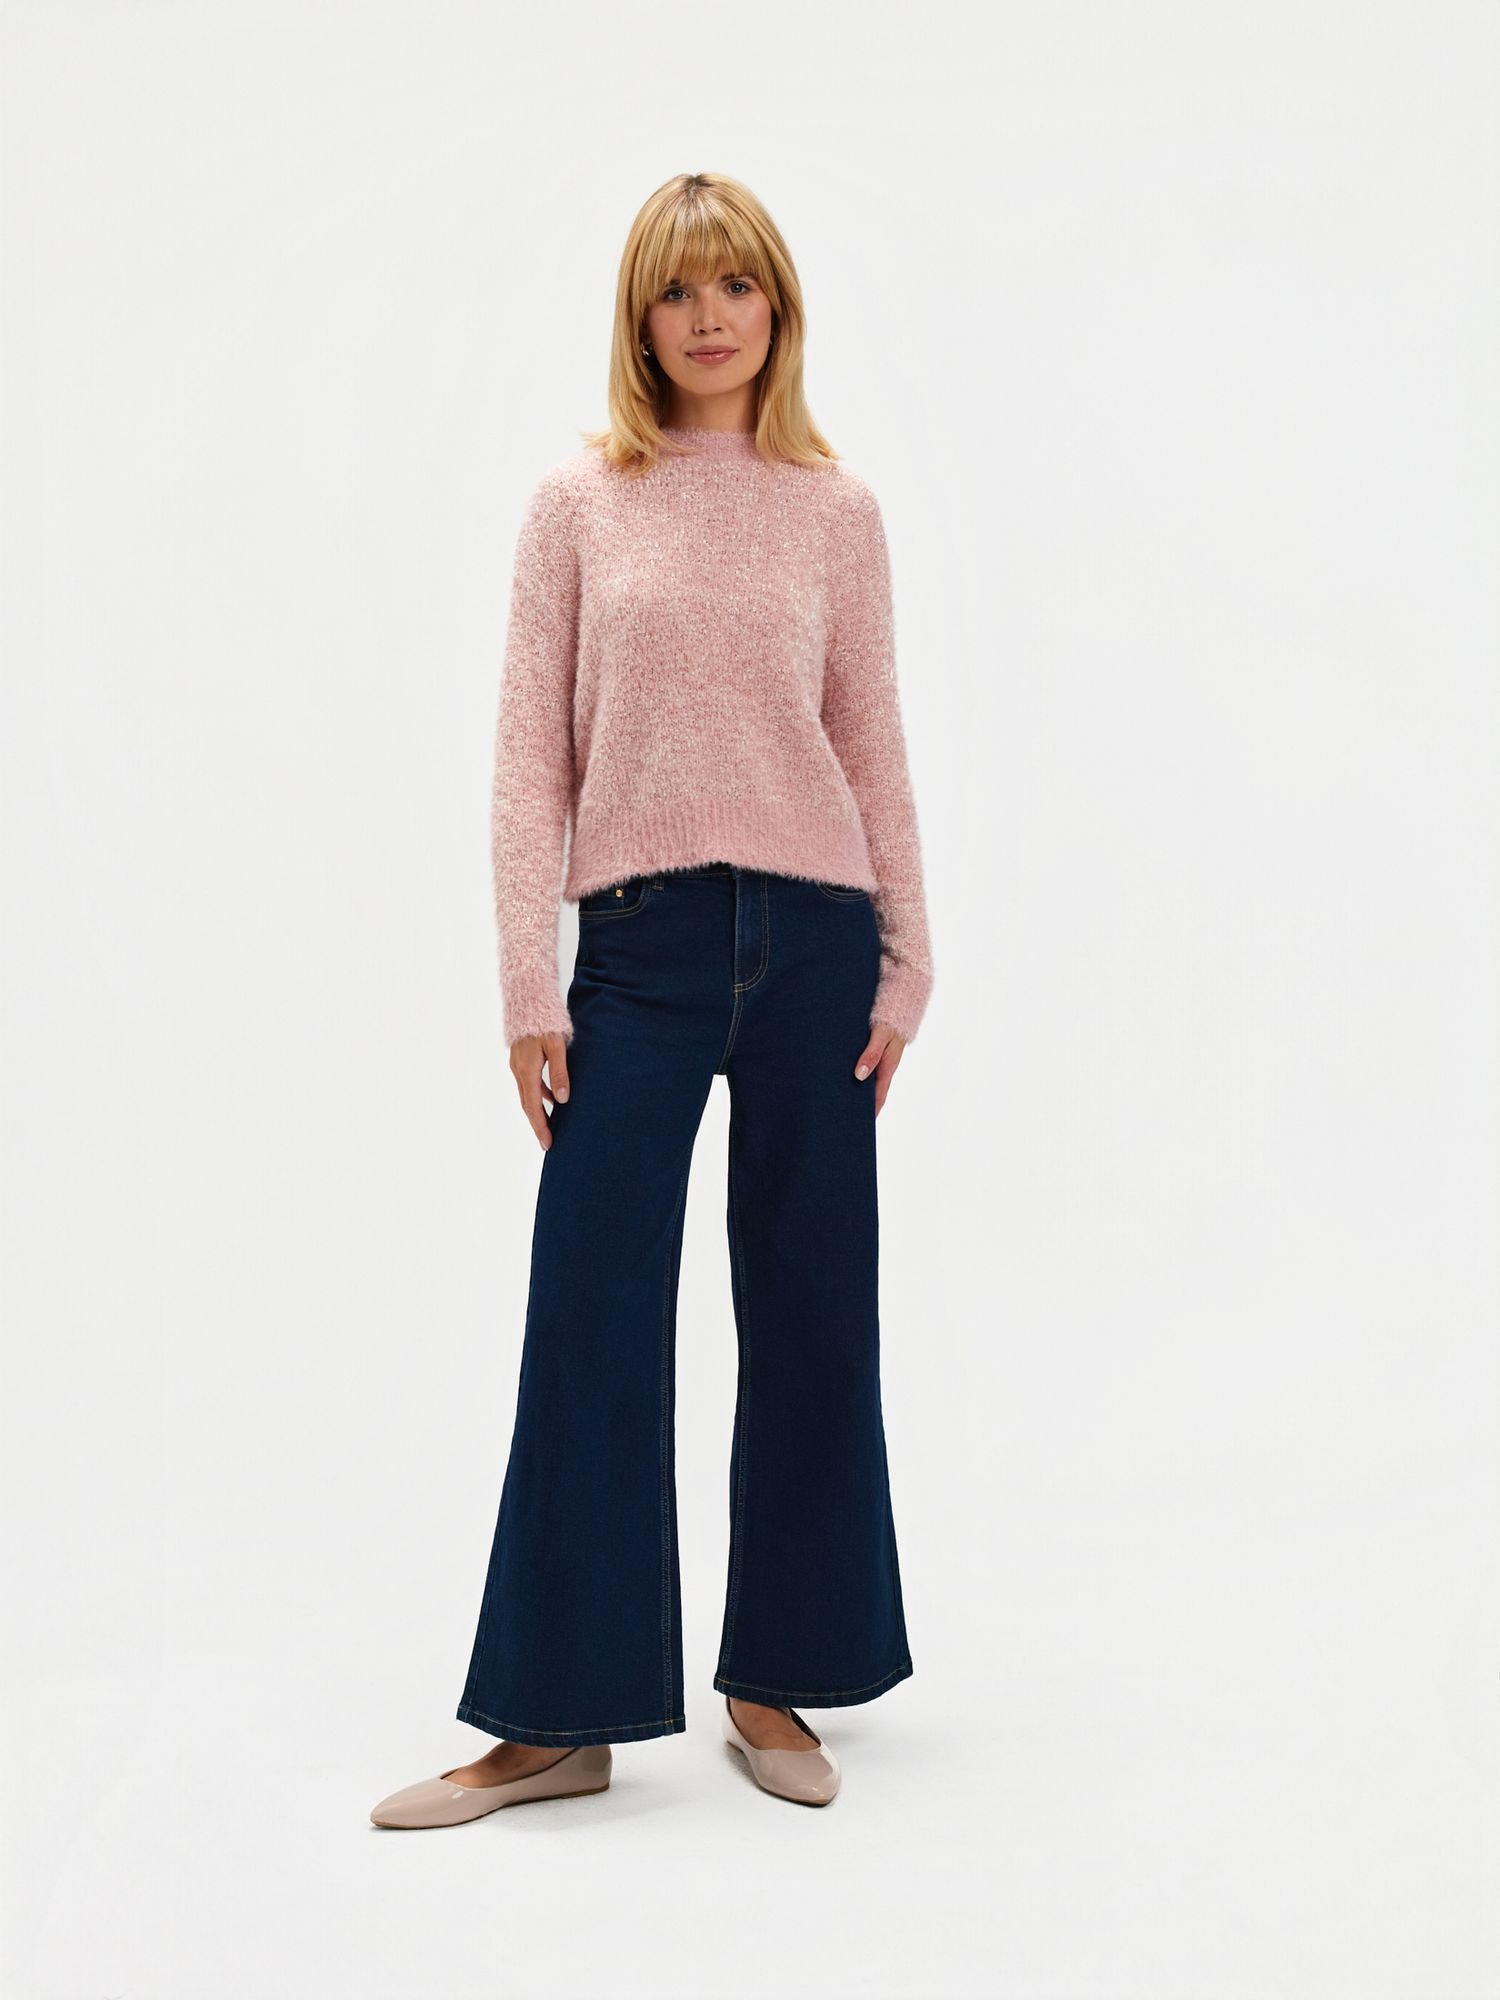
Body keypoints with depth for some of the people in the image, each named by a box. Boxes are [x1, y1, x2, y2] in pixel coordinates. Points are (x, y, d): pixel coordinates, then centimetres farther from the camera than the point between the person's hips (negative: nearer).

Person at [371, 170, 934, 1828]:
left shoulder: (836, 511, 7)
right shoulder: (579, 504, 5)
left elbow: (872, 751, 8)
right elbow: (531, 757, 2)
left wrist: (904, 965, 4)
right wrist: (530, 986, -4)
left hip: (812, 940, 1)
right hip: (642, 943, -1)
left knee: (809, 1313, 7)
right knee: (589, 1317, -1)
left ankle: (774, 1679, 22)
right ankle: (560, 1716, 9)